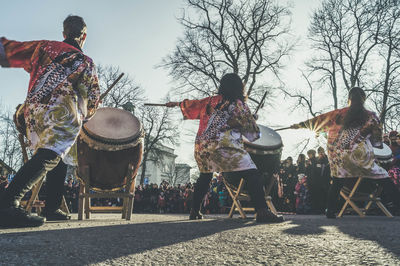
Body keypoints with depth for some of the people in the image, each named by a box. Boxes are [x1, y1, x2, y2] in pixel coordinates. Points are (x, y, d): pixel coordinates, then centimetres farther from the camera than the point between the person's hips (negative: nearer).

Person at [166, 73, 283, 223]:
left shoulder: (211, 101, 17)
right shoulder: (239, 105, 3)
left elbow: (193, 105, 32)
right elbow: (254, 133, 3)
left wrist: (177, 104, 49)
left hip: (201, 146, 7)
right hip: (224, 147, -6)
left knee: (204, 178, 26)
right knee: (253, 175, -8)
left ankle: (194, 211, 30)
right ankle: (262, 212, -21)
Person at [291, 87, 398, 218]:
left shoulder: (338, 114, 8)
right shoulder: (371, 116, 5)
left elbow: (319, 120, 13)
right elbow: (378, 141, 11)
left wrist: (300, 125, 23)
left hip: (338, 157, 2)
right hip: (361, 156, -2)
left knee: (336, 183, 14)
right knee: (384, 179, 7)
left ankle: (330, 211, 15)